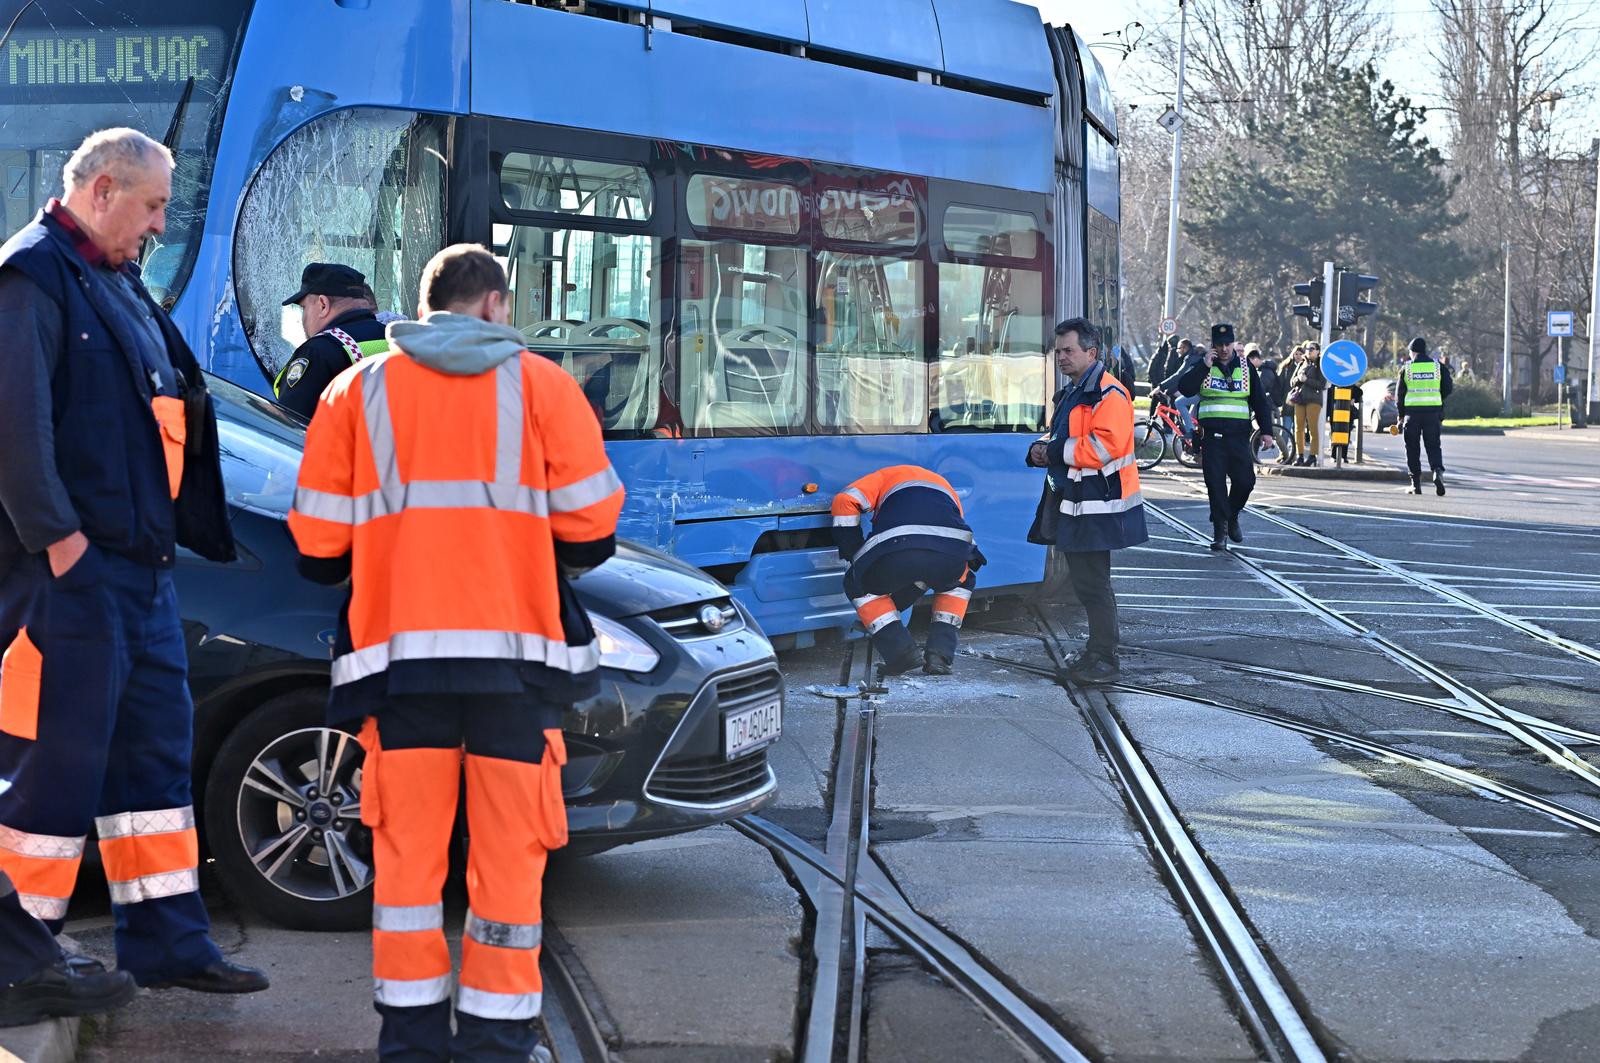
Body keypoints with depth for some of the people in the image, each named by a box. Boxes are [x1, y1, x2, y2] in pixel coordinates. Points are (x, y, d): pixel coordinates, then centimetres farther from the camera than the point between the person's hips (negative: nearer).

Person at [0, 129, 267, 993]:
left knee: (155, 749, 10)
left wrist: (163, 531, 15)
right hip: (74, 567, -10)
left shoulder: (116, 284, 20)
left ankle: (165, 939, 16)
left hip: (140, 562, 10)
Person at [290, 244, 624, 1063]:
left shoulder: (359, 389, 10)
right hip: (513, 649, -1)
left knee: (408, 848, 8)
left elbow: (318, 548, 6)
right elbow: (589, 531, 3)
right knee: (508, 849, 4)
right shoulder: (540, 385, 5)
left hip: (401, 652, 2)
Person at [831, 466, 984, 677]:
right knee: (960, 581, 38)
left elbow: (845, 501, 16)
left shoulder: (887, 476, 34)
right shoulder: (945, 486, 43)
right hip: (951, 554, 3)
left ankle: (900, 651, 10)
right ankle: (940, 654, 21)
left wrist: (854, 554, 25)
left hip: (899, 550, -3)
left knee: (858, 585, 27)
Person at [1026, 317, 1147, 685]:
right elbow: (1062, 439, 27)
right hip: (1071, 503, 10)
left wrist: (1055, 452, -19)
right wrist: (1041, 449, 4)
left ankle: (1103, 660, -1)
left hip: (1098, 507, -10)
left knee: (1093, 582, -7)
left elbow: (1104, 446, -26)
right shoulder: (1071, 393, 18)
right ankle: (1095, 654, 25)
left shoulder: (1109, 394, -15)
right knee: (1084, 580, 16)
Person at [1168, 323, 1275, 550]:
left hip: (1239, 436, 1)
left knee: (1245, 481, -5)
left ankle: (1232, 516, 22)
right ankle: (1220, 532, 3)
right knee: (1216, 484, -4)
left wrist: (1267, 430, 7)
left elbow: (1260, 401, 14)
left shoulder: (1246, 368, 11)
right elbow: (1184, 387, -10)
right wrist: (1204, 366, -17)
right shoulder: (1203, 367, 6)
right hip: (1212, 436, -1)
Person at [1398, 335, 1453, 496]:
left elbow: (1400, 393, 1)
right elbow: (1448, 388, 4)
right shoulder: (1438, 366, 4)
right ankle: (1438, 471, -20)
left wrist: (1401, 414, 11)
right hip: (1433, 412, 1)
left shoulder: (1406, 368, 0)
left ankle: (1416, 484, 6)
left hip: (1412, 412, -1)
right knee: (1433, 446, 7)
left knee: (1413, 448, 8)